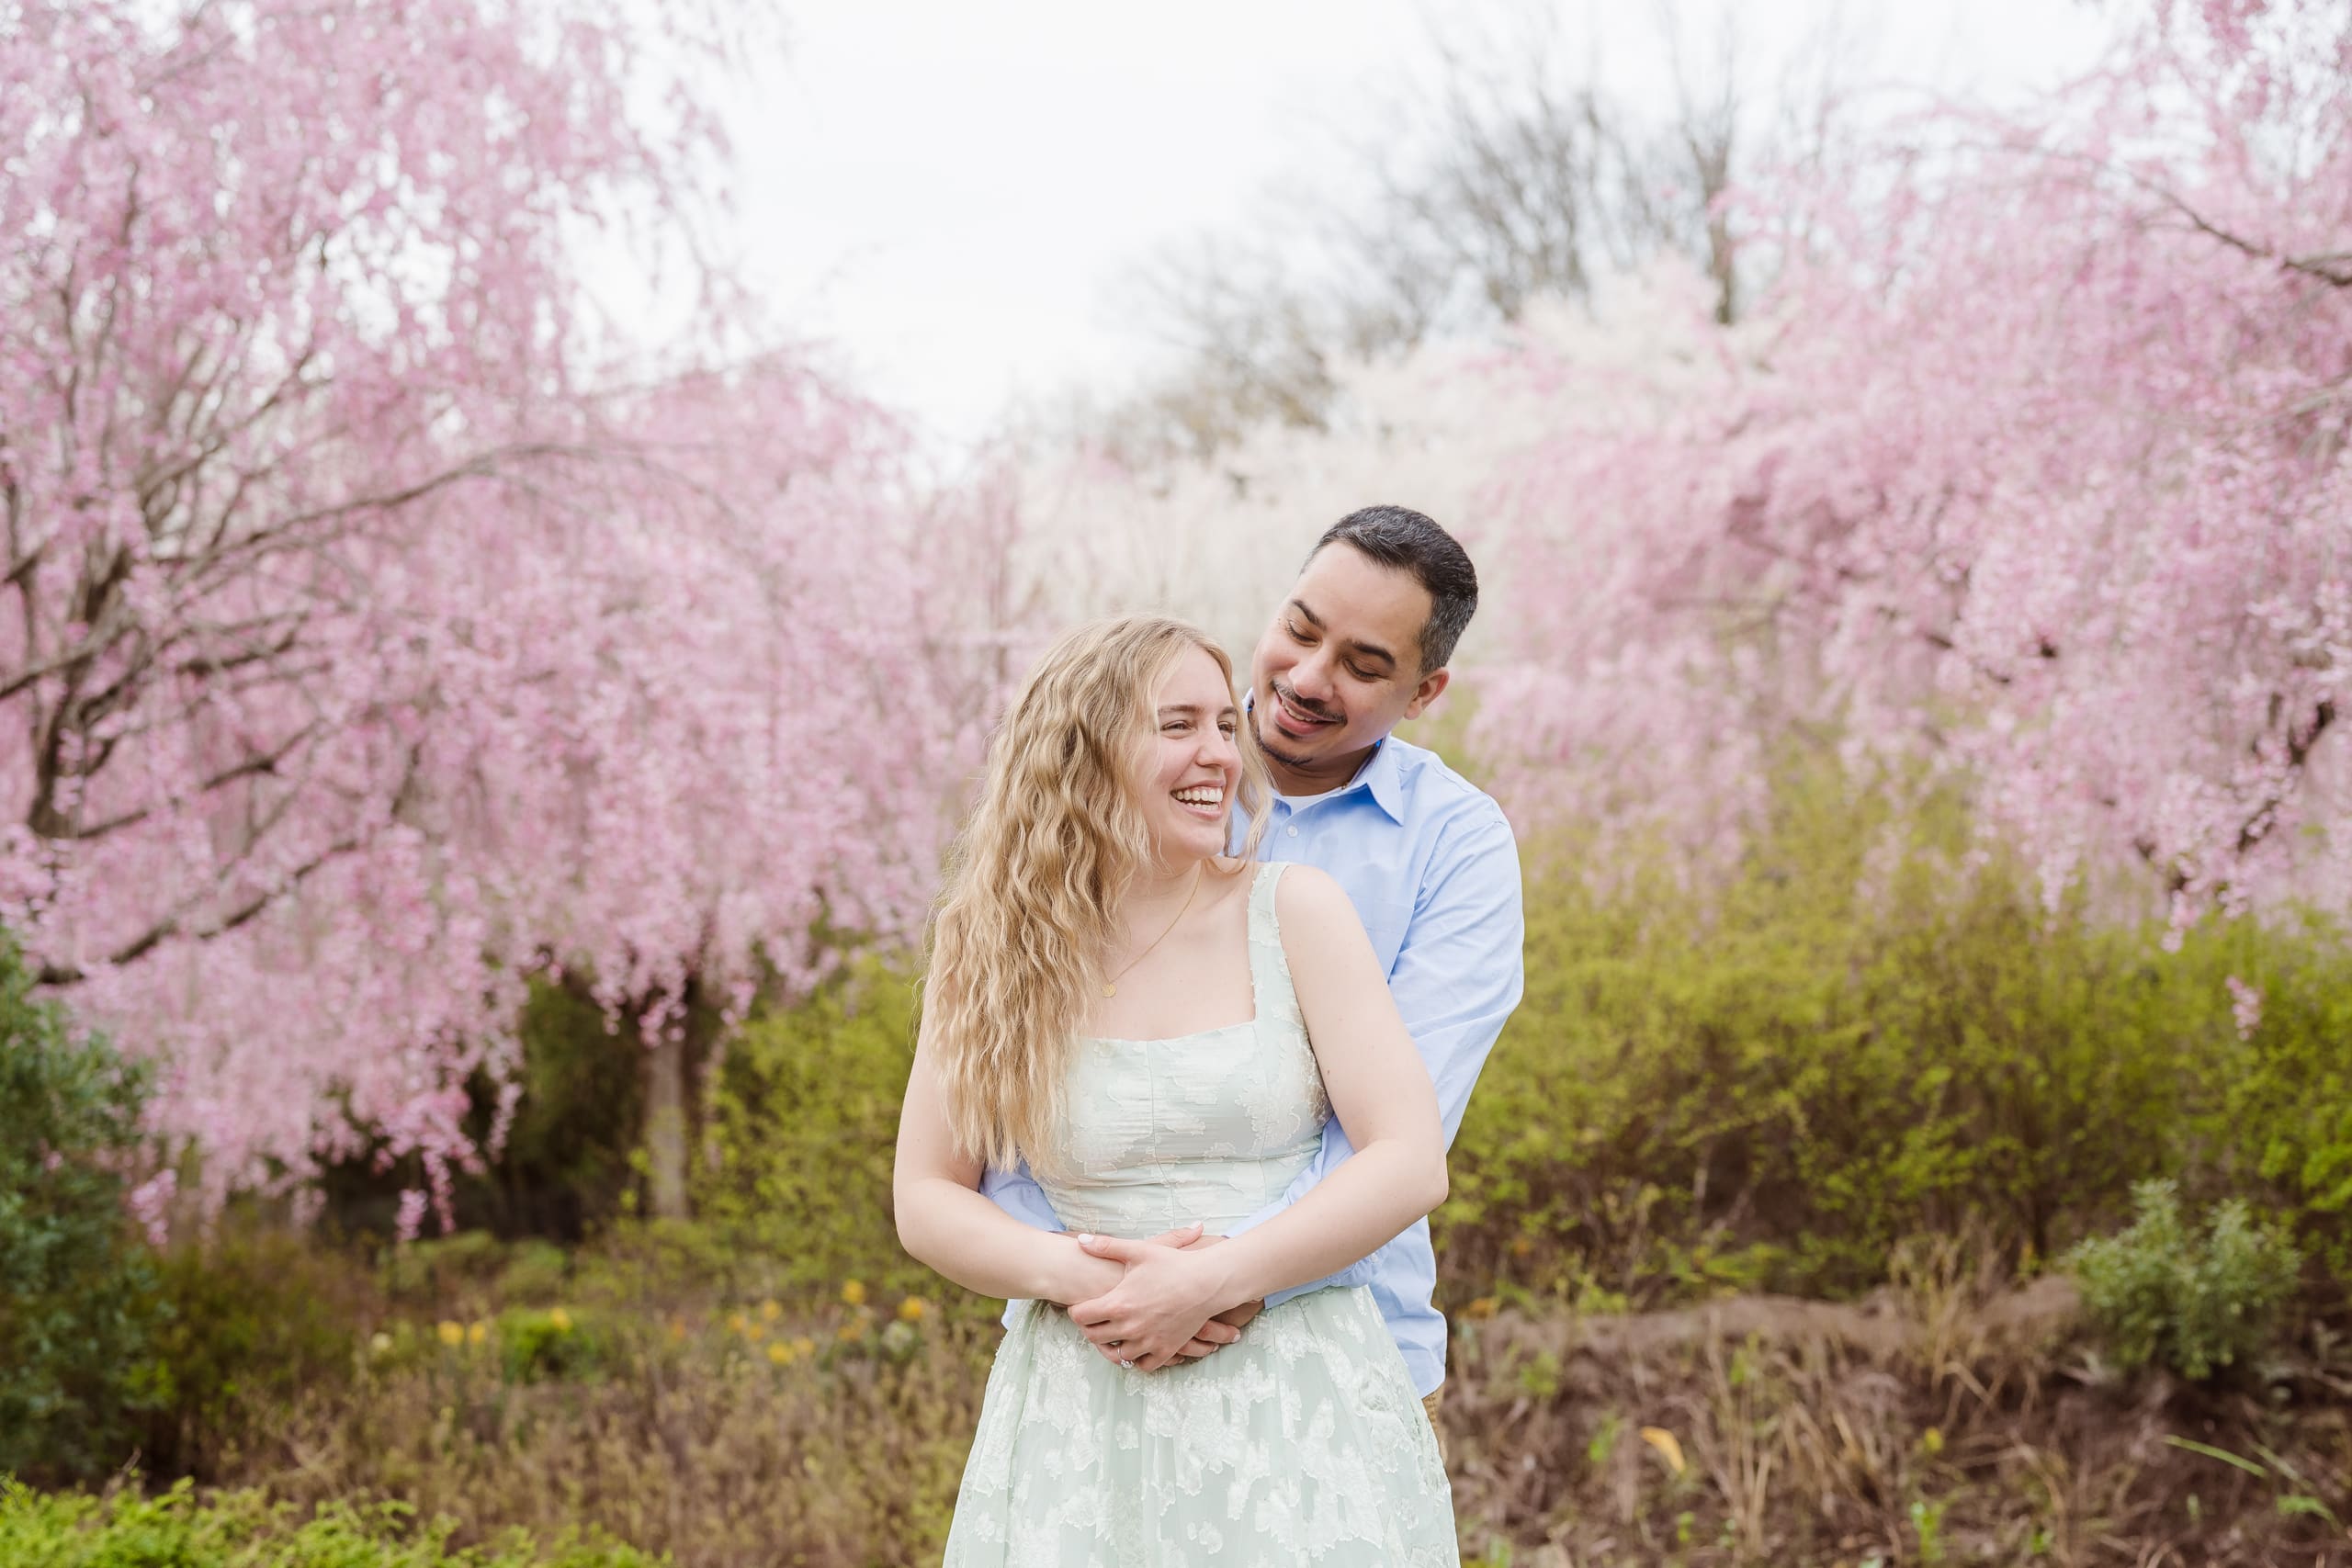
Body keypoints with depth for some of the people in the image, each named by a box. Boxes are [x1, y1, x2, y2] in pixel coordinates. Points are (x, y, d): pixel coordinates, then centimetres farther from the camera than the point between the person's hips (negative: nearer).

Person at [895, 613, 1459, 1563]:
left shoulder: (1293, 912, -1)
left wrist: (1213, 1281, -16)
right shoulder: (990, 953, 3)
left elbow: (1413, 1163, -6)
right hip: (1086, 1414, 1)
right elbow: (924, 1199, 6)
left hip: (1301, 1403, -1)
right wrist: (1068, 1274, -13)